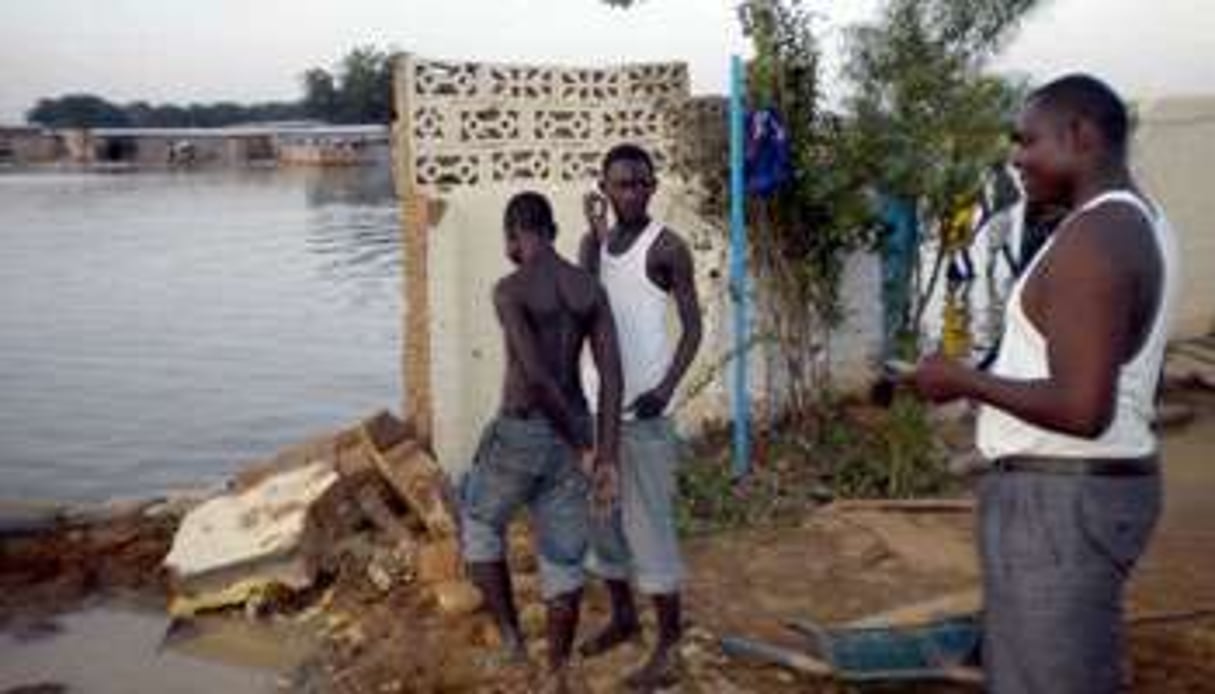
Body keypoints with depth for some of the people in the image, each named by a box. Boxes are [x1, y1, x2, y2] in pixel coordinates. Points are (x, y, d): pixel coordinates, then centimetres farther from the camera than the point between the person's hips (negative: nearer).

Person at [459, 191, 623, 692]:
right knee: (563, 558, 15)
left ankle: (511, 637, 20)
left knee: (478, 526, 24)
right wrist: (608, 460, -9)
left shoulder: (508, 289, -16)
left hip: (518, 436, -5)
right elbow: (612, 376, -6)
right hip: (569, 436, 5)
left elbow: (536, 377, -25)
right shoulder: (592, 289, 2)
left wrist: (582, 447, -15)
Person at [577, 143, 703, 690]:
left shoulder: (667, 248, -8)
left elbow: (693, 327, -9)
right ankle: (623, 617, 31)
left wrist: (667, 388, -22)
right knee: (602, 517, 15)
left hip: (643, 404, -7)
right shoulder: (594, 241, 10)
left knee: (648, 522, -5)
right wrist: (595, 234, -13)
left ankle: (669, 643, 4)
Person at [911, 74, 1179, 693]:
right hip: (1089, 484, 10)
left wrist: (963, 380, -16)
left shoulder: (1091, 240, -21)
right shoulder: (1136, 222, 12)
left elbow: (1082, 410, -27)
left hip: (1063, 500, -10)